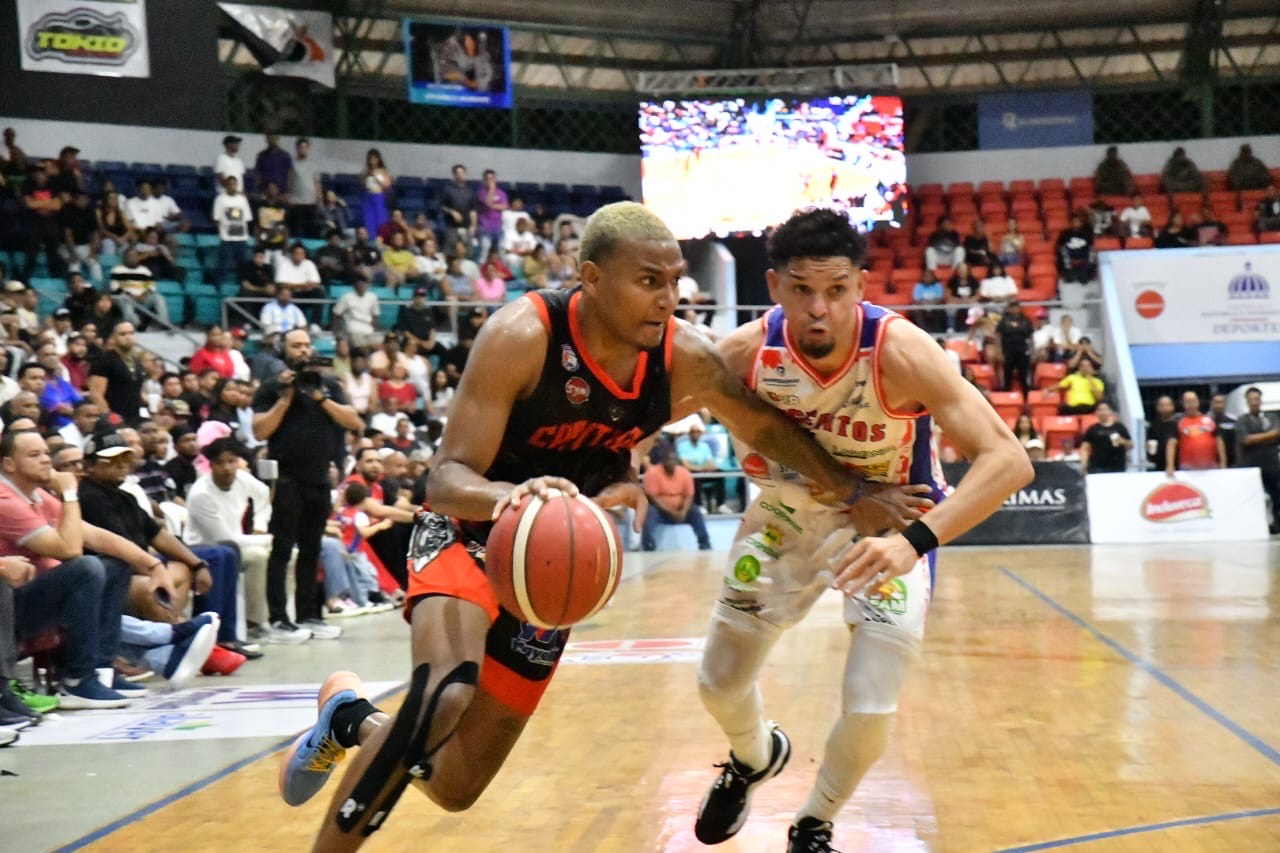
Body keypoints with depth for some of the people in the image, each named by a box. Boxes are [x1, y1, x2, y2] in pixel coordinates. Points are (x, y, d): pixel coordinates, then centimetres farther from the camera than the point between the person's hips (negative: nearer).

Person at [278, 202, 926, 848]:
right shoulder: (522, 337, -28)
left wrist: (854, 491, 3)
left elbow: (768, 427, 5)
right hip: (469, 535, -5)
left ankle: (353, 720, 35)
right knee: (445, 700, -36)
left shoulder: (685, 359, -14)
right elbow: (446, 479, -31)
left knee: (455, 789, 6)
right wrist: (514, 495, -52)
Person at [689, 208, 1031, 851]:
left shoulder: (899, 352, -34)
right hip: (789, 513, 3)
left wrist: (914, 540, -54)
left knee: (869, 713, -11)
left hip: (891, 523, -3)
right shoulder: (745, 352, -26)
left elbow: (1009, 461, -41)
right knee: (718, 685, 11)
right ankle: (754, 758, 49)